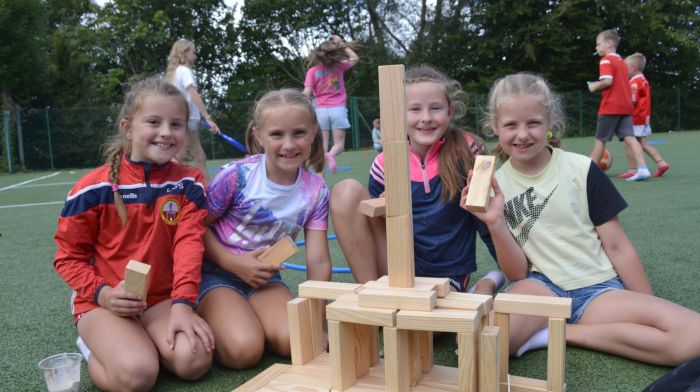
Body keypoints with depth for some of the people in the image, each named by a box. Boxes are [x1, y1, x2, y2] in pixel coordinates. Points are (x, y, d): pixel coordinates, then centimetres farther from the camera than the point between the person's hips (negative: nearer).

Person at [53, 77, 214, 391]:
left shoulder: (188, 184, -1)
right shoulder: (94, 189, -9)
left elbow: (189, 244, -10)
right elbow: (68, 257, 0)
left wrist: (182, 303, -24)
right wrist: (102, 293, -18)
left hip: (163, 298, 3)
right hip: (103, 301, -2)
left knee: (194, 360, -24)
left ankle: (136, 343, 5)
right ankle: (95, 348, 6)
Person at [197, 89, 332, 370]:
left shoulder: (315, 191, -7)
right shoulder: (237, 175, -17)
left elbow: (318, 261, -7)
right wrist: (233, 262, -20)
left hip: (265, 276, 4)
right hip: (216, 274, -3)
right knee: (245, 350, -26)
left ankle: (248, 321, 8)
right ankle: (209, 324, 6)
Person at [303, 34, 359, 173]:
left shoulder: (312, 71, -1)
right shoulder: (339, 66, 3)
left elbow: (306, 93, -8)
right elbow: (354, 58, 20)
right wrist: (342, 44, 19)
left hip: (321, 110, 0)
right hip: (338, 109, 0)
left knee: (322, 146, 5)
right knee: (339, 144, 4)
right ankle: (331, 155, -30)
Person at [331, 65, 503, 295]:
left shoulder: (466, 151, -8)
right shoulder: (385, 164, -3)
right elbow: (374, 225, 7)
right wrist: (380, 209, -14)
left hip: (447, 276, -3)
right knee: (346, 191, -16)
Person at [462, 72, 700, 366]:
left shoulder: (581, 170, -2)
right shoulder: (494, 186, 1)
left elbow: (617, 246, 5)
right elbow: (518, 273, -2)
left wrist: (649, 312, 9)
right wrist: (495, 223, -18)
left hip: (599, 288, 3)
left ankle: (560, 332, -14)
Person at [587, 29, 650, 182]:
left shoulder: (606, 60, -8)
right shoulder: (621, 61, 18)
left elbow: (607, 81, -21)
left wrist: (595, 86, -5)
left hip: (610, 107, -7)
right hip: (626, 106, 7)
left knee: (600, 140, 3)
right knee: (629, 137, -1)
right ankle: (642, 169, -13)